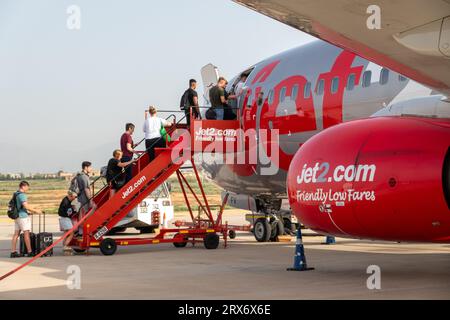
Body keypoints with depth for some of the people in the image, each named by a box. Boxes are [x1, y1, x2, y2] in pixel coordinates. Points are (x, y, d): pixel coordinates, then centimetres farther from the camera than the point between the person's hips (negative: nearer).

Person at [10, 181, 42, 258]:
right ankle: (29, 252, -1)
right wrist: (35, 211, -14)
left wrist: (29, 212, 22)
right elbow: (25, 206, -22)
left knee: (16, 234, 7)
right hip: (23, 216, -9)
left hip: (17, 216, 9)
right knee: (26, 234, -4)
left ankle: (13, 252, 6)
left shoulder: (16, 195, 15)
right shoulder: (22, 195, -14)